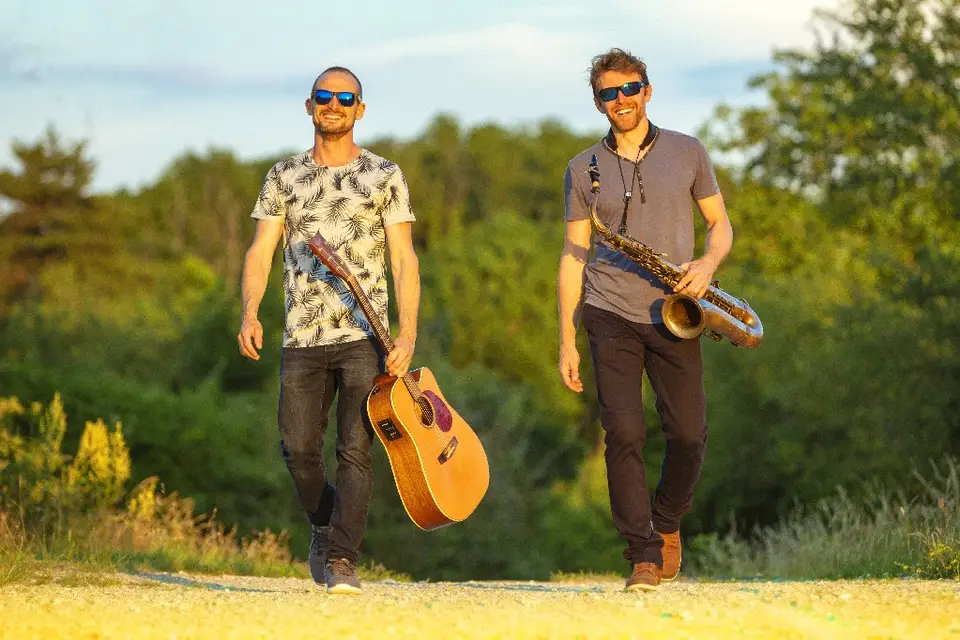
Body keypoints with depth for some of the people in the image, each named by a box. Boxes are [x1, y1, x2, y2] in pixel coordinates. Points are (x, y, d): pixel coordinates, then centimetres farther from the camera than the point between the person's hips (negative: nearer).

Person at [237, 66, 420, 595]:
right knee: (298, 449, 1)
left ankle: (342, 560, -7)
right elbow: (260, 252, 7)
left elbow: (404, 259, 1)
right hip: (302, 336, 2)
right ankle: (325, 526, 27)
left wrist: (408, 334, -10)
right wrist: (250, 314, -11)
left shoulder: (384, 176, 5)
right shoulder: (284, 177, 11)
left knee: (355, 449, -10)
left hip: (365, 336, -2)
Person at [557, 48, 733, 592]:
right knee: (624, 433, -10)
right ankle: (644, 553, -3)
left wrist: (708, 265, -9)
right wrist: (567, 339, 5)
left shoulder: (687, 153, 9)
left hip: (674, 315, 0)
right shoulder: (583, 169, 8)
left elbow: (720, 223, 14)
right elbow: (574, 254, 9)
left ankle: (667, 522, 23)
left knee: (689, 433, -5)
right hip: (611, 316, 0)